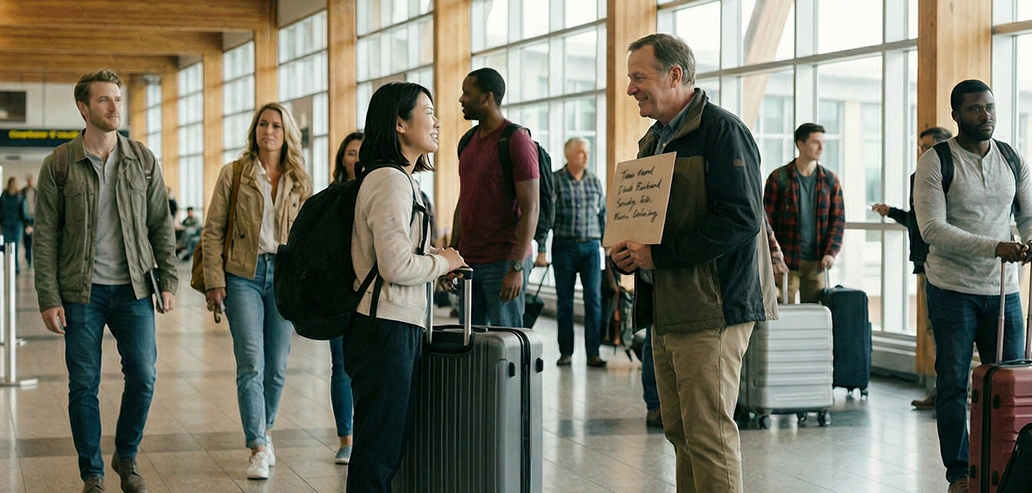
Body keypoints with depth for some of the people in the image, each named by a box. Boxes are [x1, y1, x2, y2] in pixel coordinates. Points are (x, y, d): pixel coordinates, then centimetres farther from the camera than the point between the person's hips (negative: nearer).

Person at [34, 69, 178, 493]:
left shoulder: (143, 160, 5)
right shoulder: (59, 165, -1)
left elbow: (161, 225, 9)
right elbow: (45, 236, -1)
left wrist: (168, 281, 2)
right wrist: (48, 299, -6)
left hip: (133, 288, 2)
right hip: (82, 291, -1)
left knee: (143, 376, 0)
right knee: (84, 385, 3)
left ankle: (127, 458, 23)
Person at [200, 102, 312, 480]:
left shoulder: (299, 182, 9)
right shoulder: (234, 174, 2)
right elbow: (212, 232, 1)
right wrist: (215, 282, -6)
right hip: (243, 275, -2)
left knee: (276, 367, 8)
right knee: (251, 364, -9)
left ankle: (265, 432, 28)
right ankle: (259, 449, -9)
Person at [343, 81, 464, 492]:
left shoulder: (402, 180, 16)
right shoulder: (391, 181, -14)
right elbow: (395, 266, -21)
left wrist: (435, 259, 8)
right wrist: (443, 262, -6)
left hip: (399, 328, 10)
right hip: (387, 330, -10)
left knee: (396, 444, 14)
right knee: (378, 455, -3)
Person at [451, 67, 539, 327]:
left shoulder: (517, 141, -10)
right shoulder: (468, 142, 13)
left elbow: (530, 209, -14)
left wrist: (517, 267, -19)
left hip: (503, 262, -7)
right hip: (468, 260, 7)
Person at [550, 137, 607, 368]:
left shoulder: (595, 181, 10)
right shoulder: (555, 180, -1)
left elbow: (603, 213, 16)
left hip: (591, 245, 2)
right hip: (564, 245, -2)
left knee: (594, 299, -3)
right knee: (564, 300, 4)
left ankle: (593, 353, -1)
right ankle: (566, 351, 13)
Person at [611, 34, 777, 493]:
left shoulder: (722, 131, -11)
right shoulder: (654, 140, 18)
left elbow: (741, 218, -20)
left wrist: (658, 253, -19)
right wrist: (626, 251, 3)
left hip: (711, 307, -9)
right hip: (666, 309, 9)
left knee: (709, 433, -7)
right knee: (680, 431, 13)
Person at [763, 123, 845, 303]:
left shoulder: (830, 180, 9)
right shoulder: (778, 178, 0)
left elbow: (838, 220, 8)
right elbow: (768, 220, 0)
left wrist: (830, 253, -6)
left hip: (817, 262, 3)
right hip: (786, 260, -3)